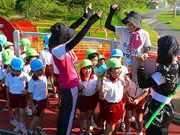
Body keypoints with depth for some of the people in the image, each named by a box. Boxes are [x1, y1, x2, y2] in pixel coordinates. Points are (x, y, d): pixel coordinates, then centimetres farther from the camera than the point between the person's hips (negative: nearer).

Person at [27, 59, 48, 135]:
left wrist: (47, 98, 13)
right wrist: (32, 106, -15)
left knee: (41, 115, 24)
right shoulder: (32, 81, -24)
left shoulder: (44, 77, -6)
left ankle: (38, 129, 45)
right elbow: (30, 94, -18)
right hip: (37, 101, -7)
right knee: (36, 118, 5)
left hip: (44, 99, 7)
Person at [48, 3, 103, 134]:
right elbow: (76, 41, -45)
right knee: (69, 112, 9)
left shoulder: (58, 44, -6)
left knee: (64, 109, 24)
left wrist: (85, 16, 5)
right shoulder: (57, 50, -32)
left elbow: (70, 29, 4)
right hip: (70, 85, -9)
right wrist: (91, 21, -46)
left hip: (66, 83, 9)